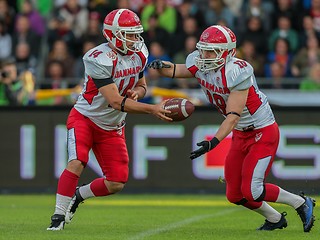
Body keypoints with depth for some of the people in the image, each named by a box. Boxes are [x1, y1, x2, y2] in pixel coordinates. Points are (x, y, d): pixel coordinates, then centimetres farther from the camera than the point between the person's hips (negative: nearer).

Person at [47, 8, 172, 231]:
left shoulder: (139, 55, -3)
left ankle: (77, 196, 26)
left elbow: (141, 85, 13)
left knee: (117, 183, 0)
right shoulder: (100, 60, -27)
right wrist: (152, 109, -37)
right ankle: (59, 216, -13)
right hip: (85, 118, -6)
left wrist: (136, 92, -13)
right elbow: (116, 102, -30)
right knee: (77, 163, -27)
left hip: (112, 127, 6)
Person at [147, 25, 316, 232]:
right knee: (235, 195, 8)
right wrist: (161, 66, -12)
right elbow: (176, 70, 12)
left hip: (263, 133, -8)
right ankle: (276, 219, 30)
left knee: (252, 191, -16)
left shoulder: (237, 72, -28)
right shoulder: (200, 65, -6)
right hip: (240, 135, 8)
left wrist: (213, 143, -38)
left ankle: (302, 203, 5)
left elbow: (233, 115, -30)